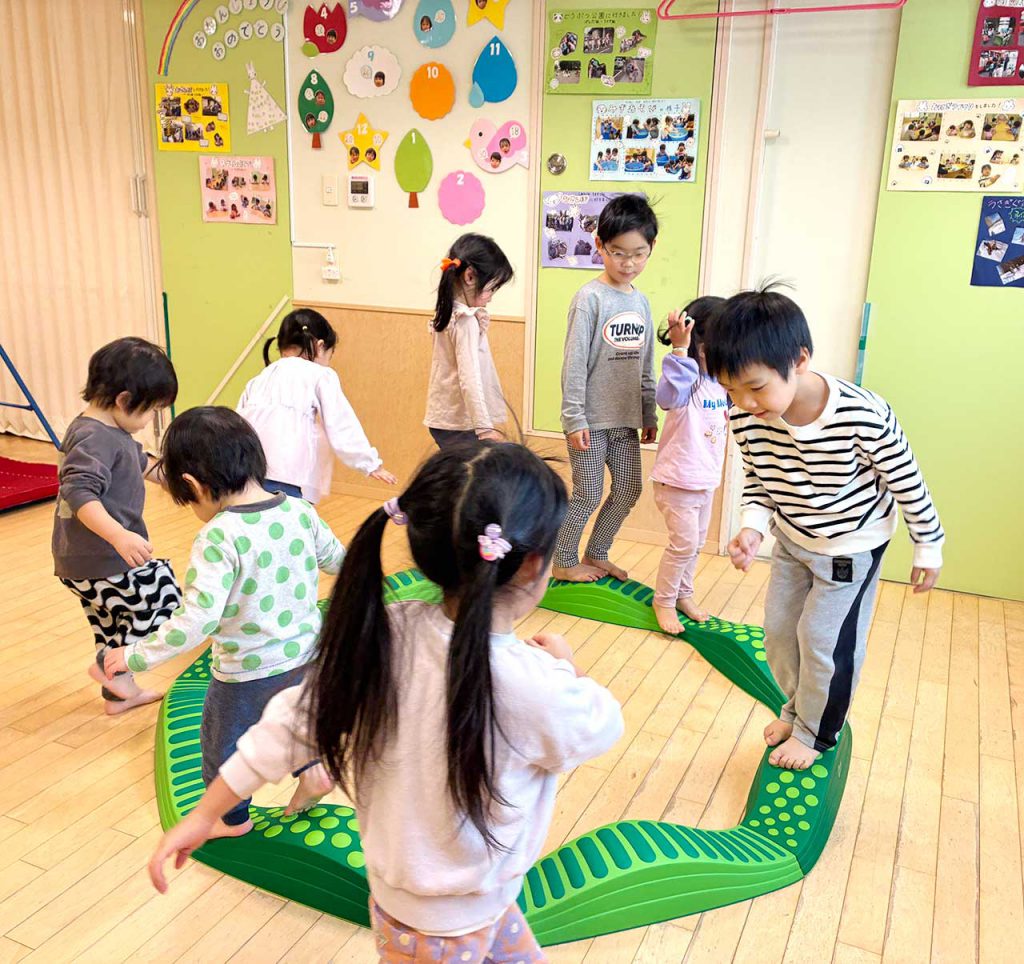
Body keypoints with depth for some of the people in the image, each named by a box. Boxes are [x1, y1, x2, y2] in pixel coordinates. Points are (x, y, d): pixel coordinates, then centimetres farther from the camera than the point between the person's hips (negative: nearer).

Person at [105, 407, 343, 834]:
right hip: (304, 656, 5)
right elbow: (337, 559, 7)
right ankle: (311, 770, 39)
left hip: (246, 674, -5)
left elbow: (198, 618, -31)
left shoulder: (219, 537, -27)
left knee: (225, 741, 23)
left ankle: (233, 818, 44)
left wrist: (137, 655, -20)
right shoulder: (300, 511, -9)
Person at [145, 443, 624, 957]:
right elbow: (599, 726, -12)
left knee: (520, 956, 28)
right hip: (448, 925, -5)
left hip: (401, 884, 6)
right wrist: (564, 665, 7)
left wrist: (205, 812, 2)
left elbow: (296, 720, -11)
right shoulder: (534, 687, -34)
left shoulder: (387, 633, -20)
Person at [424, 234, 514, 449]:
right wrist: (485, 428, -27)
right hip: (460, 423, -10)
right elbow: (470, 378, -25)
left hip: (443, 418, 10)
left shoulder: (447, 314, 10)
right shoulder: (466, 321, -17)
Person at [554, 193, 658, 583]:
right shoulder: (590, 298, -12)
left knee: (629, 490, 12)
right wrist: (574, 418, -17)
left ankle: (596, 554, 31)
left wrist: (649, 414, 15)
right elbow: (574, 362, -14)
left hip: (625, 419, 7)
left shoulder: (641, 302, 8)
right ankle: (563, 562, 22)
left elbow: (645, 365, 14)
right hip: (591, 419, -7)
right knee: (588, 495, 2)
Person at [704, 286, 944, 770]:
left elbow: (908, 483, -18)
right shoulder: (747, 418, -22)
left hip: (852, 545, -5)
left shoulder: (862, 416, -35)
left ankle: (816, 733, 27)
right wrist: (752, 527, -21)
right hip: (791, 539, 5)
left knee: (824, 639, 2)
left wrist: (929, 548, -7)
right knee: (779, 629, 14)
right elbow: (757, 483, -3)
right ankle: (797, 708, 40)